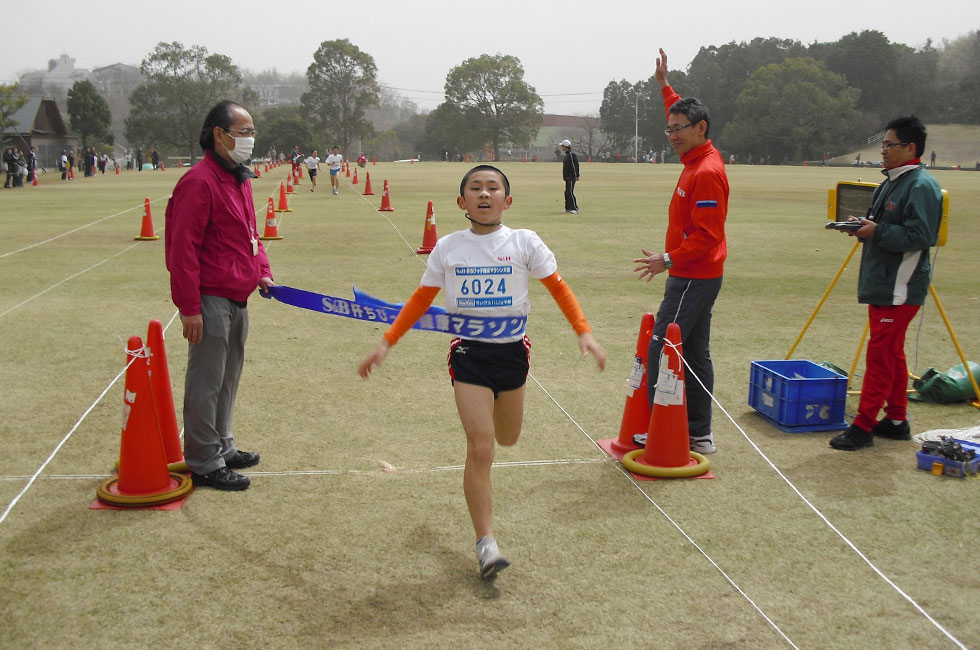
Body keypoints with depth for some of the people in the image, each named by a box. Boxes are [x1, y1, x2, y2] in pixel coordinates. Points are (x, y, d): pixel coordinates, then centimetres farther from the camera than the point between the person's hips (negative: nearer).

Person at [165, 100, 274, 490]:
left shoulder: (240, 179, 13)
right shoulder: (200, 182, -17)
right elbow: (182, 249, -20)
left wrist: (262, 271, 9)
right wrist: (190, 308, -20)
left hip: (237, 300, 10)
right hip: (211, 301, -10)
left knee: (229, 378, 19)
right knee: (206, 384, 1)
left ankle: (222, 447, 34)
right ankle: (203, 463, 12)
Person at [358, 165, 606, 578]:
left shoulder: (524, 243, -3)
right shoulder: (447, 248, -1)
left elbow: (558, 287, 3)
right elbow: (421, 299, 9)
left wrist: (584, 333, -8)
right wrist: (387, 343, 5)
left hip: (512, 349, 2)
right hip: (468, 352, -1)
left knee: (507, 439, 16)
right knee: (480, 448, -9)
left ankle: (493, 407, 54)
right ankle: (486, 543, -1)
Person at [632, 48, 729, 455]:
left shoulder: (707, 172, -18)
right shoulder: (698, 159, 11)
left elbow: (707, 234, -24)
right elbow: (681, 114, 32)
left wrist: (670, 260, -25)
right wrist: (665, 85, 36)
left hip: (693, 278, -10)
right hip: (694, 275, 10)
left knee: (658, 352, -9)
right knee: (694, 353, 13)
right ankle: (699, 435, 20)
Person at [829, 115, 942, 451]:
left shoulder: (922, 185, -15)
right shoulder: (891, 182, 16)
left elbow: (920, 236, -23)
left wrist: (877, 231, -21)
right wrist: (863, 225, 6)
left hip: (900, 288, -10)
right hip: (881, 284, 10)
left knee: (880, 355, -7)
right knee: (891, 354, 15)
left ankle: (863, 426, -2)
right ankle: (896, 420, 24)